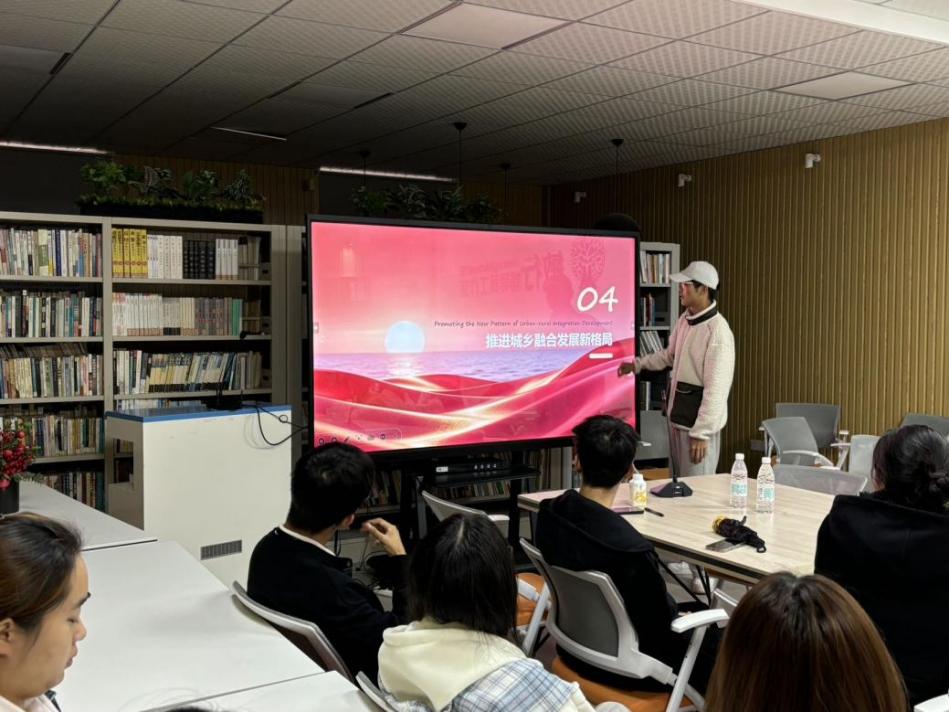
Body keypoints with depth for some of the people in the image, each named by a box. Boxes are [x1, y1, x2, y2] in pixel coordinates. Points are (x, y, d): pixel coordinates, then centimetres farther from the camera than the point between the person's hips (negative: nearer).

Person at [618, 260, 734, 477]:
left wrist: (701, 433, -24)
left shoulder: (718, 332, -22)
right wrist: (637, 364, 19)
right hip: (676, 415, 9)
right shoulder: (684, 320, 5)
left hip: (698, 421, -9)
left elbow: (716, 389, -23)